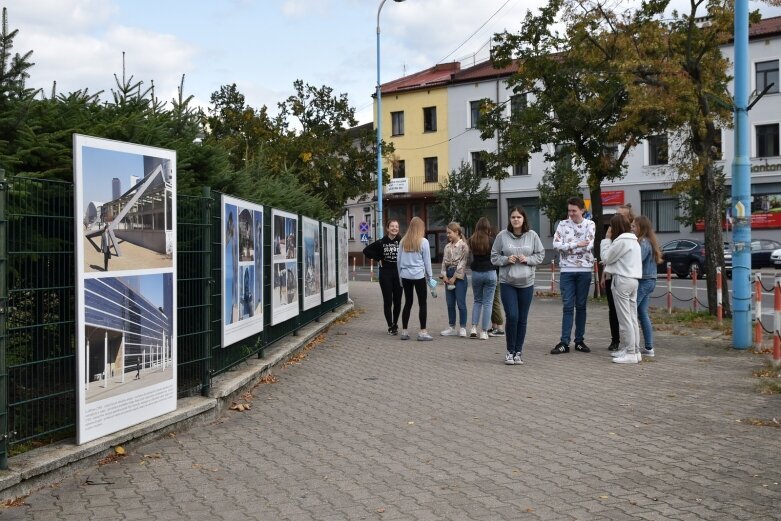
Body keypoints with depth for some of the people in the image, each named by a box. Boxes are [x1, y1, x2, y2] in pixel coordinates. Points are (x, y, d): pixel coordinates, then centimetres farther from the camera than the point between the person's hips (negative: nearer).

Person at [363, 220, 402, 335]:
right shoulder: (381, 243, 0)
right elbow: (366, 250, 6)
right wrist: (378, 259, -1)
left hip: (399, 273, 0)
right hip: (385, 274, 0)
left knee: (397, 301, 7)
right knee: (387, 301, 1)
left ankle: (395, 324, 24)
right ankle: (390, 326, 8)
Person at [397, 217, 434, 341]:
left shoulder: (403, 241, 5)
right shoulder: (423, 242, -7)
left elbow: (398, 260, 10)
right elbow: (427, 260, -2)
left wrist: (400, 275, 19)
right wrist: (429, 276, 9)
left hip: (405, 276, 4)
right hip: (418, 275, -4)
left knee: (408, 303, 12)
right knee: (422, 303, 3)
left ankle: (404, 331, 13)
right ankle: (422, 332, 2)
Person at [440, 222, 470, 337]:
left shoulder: (463, 245, -7)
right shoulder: (447, 246, 14)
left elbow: (462, 262, -12)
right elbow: (444, 261, 12)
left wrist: (454, 277, -13)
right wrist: (444, 275, -2)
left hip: (459, 276, -7)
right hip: (449, 276, 7)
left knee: (461, 303, -5)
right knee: (450, 304, 9)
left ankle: (462, 328, 2)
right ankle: (452, 328, 16)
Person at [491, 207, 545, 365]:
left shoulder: (532, 235, 2)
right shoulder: (502, 235, -1)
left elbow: (540, 255, 7)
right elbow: (494, 257, 4)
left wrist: (527, 259, -10)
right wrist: (506, 259, -14)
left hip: (526, 283, 2)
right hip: (507, 282, -2)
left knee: (522, 319, 7)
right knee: (512, 316, -10)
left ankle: (518, 351, 20)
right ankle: (510, 351, 8)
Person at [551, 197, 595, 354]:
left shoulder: (590, 224, 2)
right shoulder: (563, 224, 4)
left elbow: (588, 246, -11)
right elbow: (556, 244, -8)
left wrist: (567, 246, -7)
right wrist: (577, 244, -13)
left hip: (584, 270, 0)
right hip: (567, 270, 0)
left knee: (581, 306, 8)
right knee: (568, 307, -1)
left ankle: (579, 341, 15)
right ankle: (564, 342, -1)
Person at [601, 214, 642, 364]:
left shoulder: (622, 241, -14)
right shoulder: (633, 240, 16)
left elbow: (606, 257, -7)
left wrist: (607, 238, -2)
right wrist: (610, 239, 10)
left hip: (622, 280, -10)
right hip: (633, 279, 10)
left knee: (625, 319, -7)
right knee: (632, 318, 11)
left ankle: (630, 353, -6)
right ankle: (634, 350, 14)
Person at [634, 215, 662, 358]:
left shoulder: (643, 243, -15)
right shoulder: (650, 242, 13)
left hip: (642, 281, -9)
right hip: (650, 281, 9)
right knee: (643, 314, 12)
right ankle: (649, 347, 15)